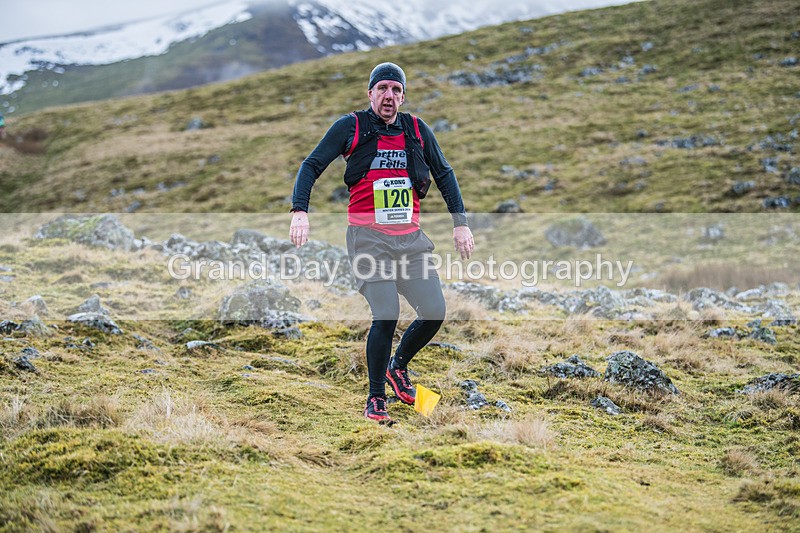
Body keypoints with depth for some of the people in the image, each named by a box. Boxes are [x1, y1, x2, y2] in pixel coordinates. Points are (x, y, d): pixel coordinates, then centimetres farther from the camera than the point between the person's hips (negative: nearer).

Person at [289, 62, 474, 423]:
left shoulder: (417, 130, 10)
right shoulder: (351, 127, 1)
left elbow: (444, 175, 18)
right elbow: (312, 166, 1)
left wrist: (460, 223, 11)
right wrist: (300, 211, -15)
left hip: (411, 237, 4)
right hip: (369, 237, -4)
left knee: (434, 313, -4)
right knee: (386, 316, -16)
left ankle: (398, 366, 25)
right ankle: (375, 400, 1)